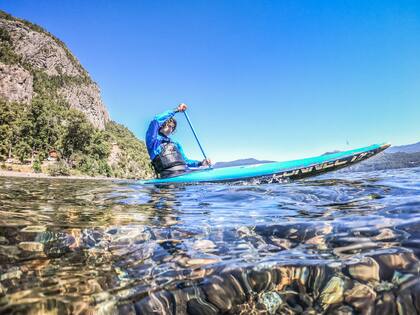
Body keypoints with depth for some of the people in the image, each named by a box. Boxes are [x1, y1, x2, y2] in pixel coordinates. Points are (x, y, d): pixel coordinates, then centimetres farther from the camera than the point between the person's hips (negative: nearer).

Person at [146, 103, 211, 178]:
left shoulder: (176, 144, 30)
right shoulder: (153, 140, 9)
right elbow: (156, 121, -7)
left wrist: (200, 163, 12)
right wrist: (176, 110, -2)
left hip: (186, 172, 7)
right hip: (170, 176, -7)